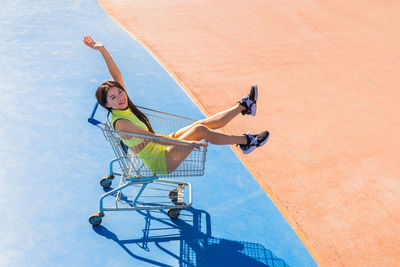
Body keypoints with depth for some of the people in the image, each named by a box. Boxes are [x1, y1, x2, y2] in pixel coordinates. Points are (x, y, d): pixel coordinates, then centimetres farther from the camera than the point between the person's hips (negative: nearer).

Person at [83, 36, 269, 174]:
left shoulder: (125, 107, -1)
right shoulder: (120, 123, -25)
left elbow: (116, 75, 1)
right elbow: (152, 137, -27)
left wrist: (102, 50, -7)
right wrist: (187, 142, -27)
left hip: (161, 149, 9)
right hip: (161, 163, -9)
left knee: (203, 123, 1)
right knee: (201, 130, -17)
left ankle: (243, 106, 12)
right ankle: (246, 141, -1)